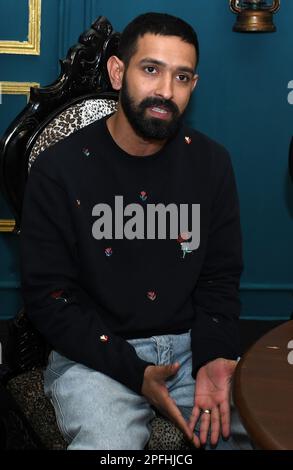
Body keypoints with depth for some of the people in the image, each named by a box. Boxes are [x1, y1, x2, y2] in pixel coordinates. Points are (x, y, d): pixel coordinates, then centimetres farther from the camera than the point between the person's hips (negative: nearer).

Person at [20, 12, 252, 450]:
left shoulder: (211, 163, 2)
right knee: (108, 445, -30)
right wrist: (134, 373, -17)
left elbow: (220, 278, 6)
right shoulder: (59, 170, -8)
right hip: (96, 352, -3)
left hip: (190, 343, 3)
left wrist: (213, 357, -13)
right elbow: (48, 295, -7)